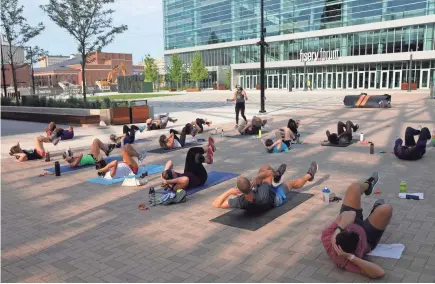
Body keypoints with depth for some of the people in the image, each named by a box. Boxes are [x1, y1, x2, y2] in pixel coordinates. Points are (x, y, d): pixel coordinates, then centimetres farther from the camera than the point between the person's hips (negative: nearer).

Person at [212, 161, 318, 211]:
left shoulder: (240, 202, -45)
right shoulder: (262, 195, -51)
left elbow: (215, 204, -40)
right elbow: (270, 173, -35)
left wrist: (229, 191, -43)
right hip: (275, 199, -3)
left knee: (265, 167, 2)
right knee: (293, 183, 23)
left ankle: (277, 175, 38)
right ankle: (309, 175, 56)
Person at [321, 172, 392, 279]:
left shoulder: (327, 237, -39)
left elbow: (350, 214, -39)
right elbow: (380, 273, -53)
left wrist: (338, 229, -56)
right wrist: (352, 257, -56)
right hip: (366, 235, -3)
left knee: (355, 187, -3)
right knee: (386, 209, -23)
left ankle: (368, 184, 41)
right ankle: (373, 201, 22)